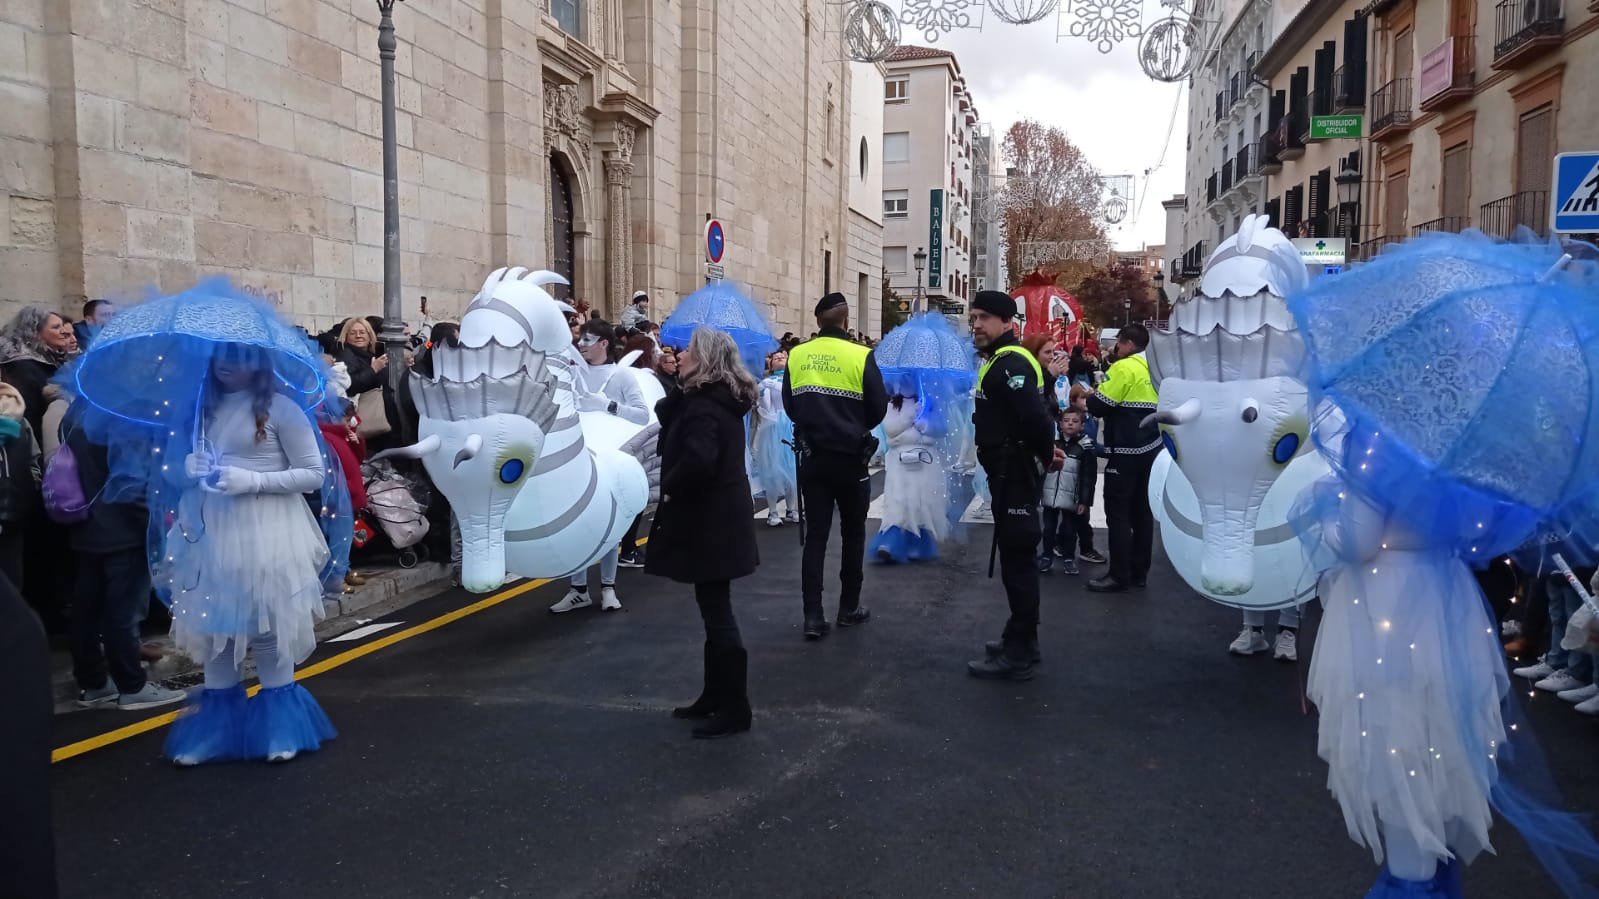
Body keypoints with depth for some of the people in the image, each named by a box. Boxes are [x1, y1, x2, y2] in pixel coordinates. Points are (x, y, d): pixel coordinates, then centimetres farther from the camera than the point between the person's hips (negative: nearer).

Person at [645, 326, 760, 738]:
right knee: (714, 608, 17)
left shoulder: (703, 404, -20)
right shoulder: (721, 398, 11)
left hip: (709, 520, -10)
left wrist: (670, 488, -20)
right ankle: (715, 696, 29)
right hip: (718, 516, 10)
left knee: (716, 610, -2)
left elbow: (698, 458, -33)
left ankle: (735, 708, 9)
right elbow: (669, 421, 16)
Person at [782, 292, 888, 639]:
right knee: (853, 533, 13)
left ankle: (813, 616, 1)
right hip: (850, 457, -2)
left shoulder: (796, 356, -1)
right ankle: (849, 608, 22)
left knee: (815, 535, 5)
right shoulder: (860, 356, -11)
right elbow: (878, 408, -5)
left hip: (812, 457, 3)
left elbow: (790, 406, 6)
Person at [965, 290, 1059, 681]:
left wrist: (1045, 454, -15)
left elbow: (1035, 415, -30)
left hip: (1014, 475, -11)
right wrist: (1044, 451, 12)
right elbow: (1031, 415, 22)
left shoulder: (1010, 363, -19)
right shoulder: (1003, 360, 16)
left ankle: (1018, 656, 1)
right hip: (1011, 472, 11)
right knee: (1016, 556, 17)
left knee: (1017, 559, -6)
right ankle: (1022, 640, 28)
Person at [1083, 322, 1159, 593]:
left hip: (1126, 452, -8)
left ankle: (1120, 575, 0)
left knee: (1118, 514, -3)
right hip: (1150, 448, 8)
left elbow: (1098, 406, -15)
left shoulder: (1124, 368, -13)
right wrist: (1098, 396, 17)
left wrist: (1089, 397, 6)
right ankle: (1139, 572, 18)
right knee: (1142, 511, 12)